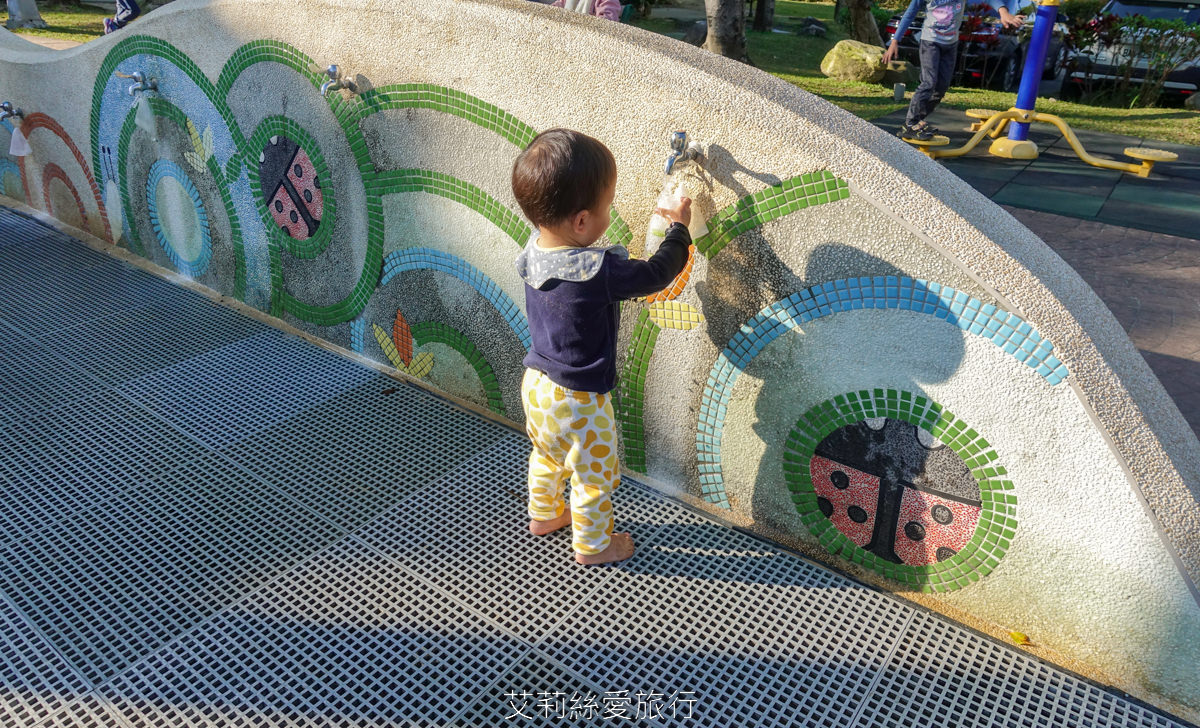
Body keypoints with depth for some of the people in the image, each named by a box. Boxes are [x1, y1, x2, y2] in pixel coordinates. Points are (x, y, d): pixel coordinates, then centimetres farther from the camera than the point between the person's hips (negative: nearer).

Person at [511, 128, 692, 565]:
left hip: (536, 384, 8)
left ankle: (543, 515, 54)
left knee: (547, 456, 31)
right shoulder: (599, 271, -33)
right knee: (594, 475, 16)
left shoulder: (534, 251, -10)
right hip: (578, 400, -7)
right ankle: (592, 545, 36)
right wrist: (679, 229, -4)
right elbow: (656, 275, -19)